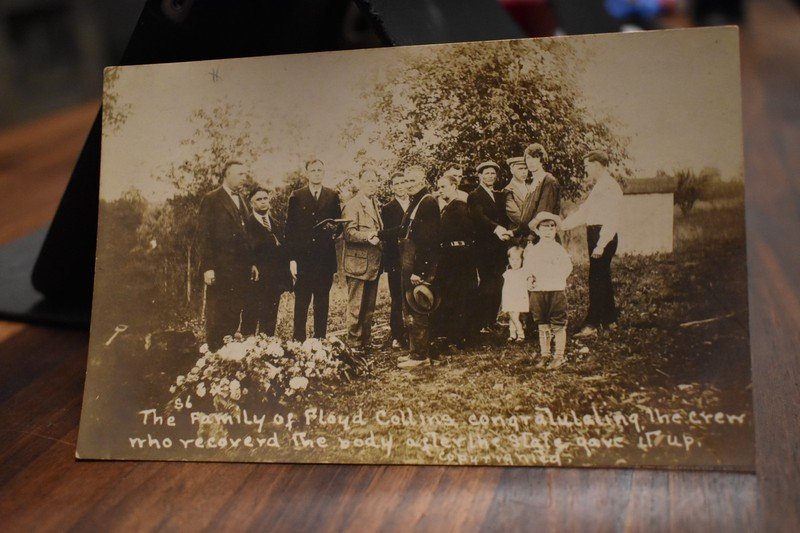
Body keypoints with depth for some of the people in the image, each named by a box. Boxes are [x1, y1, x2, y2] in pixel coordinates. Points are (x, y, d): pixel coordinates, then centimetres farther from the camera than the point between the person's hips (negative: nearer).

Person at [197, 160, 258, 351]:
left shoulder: (242, 202, 17)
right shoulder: (211, 200, -4)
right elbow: (203, 235, -9)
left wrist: (251, 263, 11)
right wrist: (207, 267, -15)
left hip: (241, 270, 6)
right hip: (220, 269, -6)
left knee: (234, 316, 9)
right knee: (216, 317, -1)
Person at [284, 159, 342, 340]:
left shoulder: (333, 196, 8)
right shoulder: (297, 197, 3)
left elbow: (338, 223, 12)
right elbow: (290, 229, 0)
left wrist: (334, 230, -13)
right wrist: (292, 259, -7)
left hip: (326, 259, 2)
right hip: (302, 258, -2)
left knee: (322, 303, 8)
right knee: (301, 303, 2)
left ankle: (320, 340, 15)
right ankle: (298, 341, 7)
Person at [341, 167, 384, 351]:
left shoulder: (375, 205, 18)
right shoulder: (352, 205, -9)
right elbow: (349, 232, -19)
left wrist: (379, 238, 13)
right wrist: (367, 236, -33)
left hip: (373, 264, 8)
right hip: (358, 263, -8)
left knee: (369, 307, 14)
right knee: (356, 307, -3)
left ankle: (365, 341, 22)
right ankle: (354, 343, 4)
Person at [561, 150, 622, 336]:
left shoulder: (610, 187, -14)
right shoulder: (598, 187, 18)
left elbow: (611, 219, -21)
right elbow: (583, 212, 21)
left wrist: (601, 245, -26)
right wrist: (560, 225, 14)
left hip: (603, 236, -10)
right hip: (595, 235, 10)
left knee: (597, 279, -9)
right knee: (602, 278, 15)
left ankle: (591, 324, -8)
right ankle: (610, 320, 25)